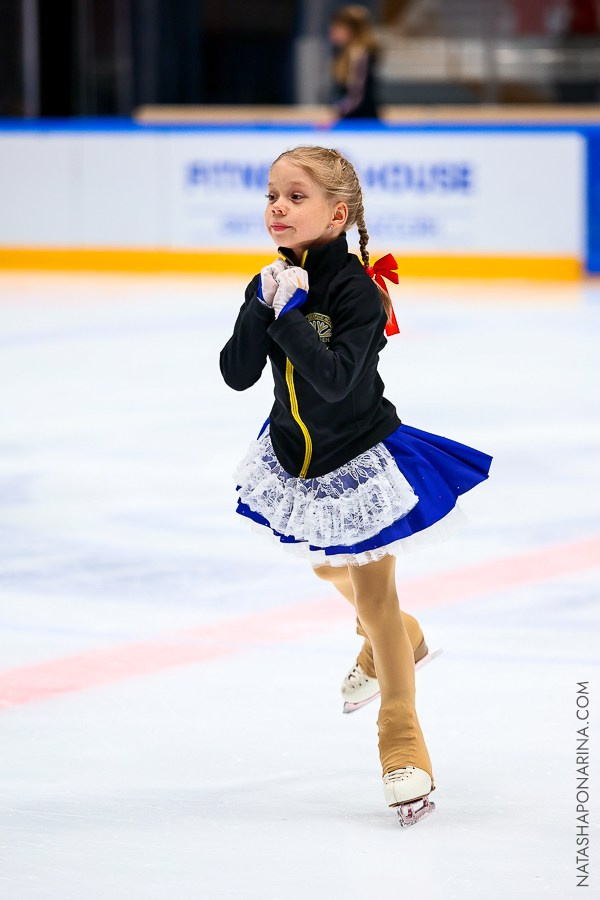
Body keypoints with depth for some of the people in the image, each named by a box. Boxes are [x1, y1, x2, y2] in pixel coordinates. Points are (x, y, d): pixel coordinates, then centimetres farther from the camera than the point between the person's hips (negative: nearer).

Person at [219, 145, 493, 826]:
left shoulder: (358, 291, -25)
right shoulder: (274, 284, -6)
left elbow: (335, 380, -36)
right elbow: (237, 374, -13)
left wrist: (290, 314, -38)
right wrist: (262, 310, -27)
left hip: (361, 460, -7)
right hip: (299, 457, 7)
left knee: (375, 595, -2)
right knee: (330, 568, 27)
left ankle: (403, 745, 9)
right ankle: (396, 641, 58)